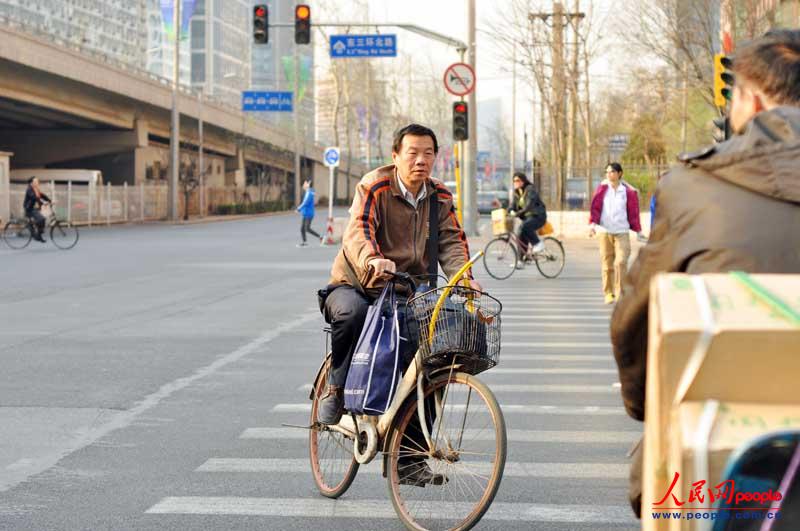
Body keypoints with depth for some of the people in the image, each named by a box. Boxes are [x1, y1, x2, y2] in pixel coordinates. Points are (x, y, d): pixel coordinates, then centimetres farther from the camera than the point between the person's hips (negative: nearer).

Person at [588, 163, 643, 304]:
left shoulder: (628, 192, 3)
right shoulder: (602, 189, 5)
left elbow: (633, 212, 7)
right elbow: (595, 208, 3)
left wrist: (638, 231, 6)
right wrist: (593, 224, -10)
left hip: (622, 232, -1)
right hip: (605, 232, 1)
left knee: (621, 262, -14)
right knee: (607, 264, 4)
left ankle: (620, 293, -7)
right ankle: (609, 293, 16)